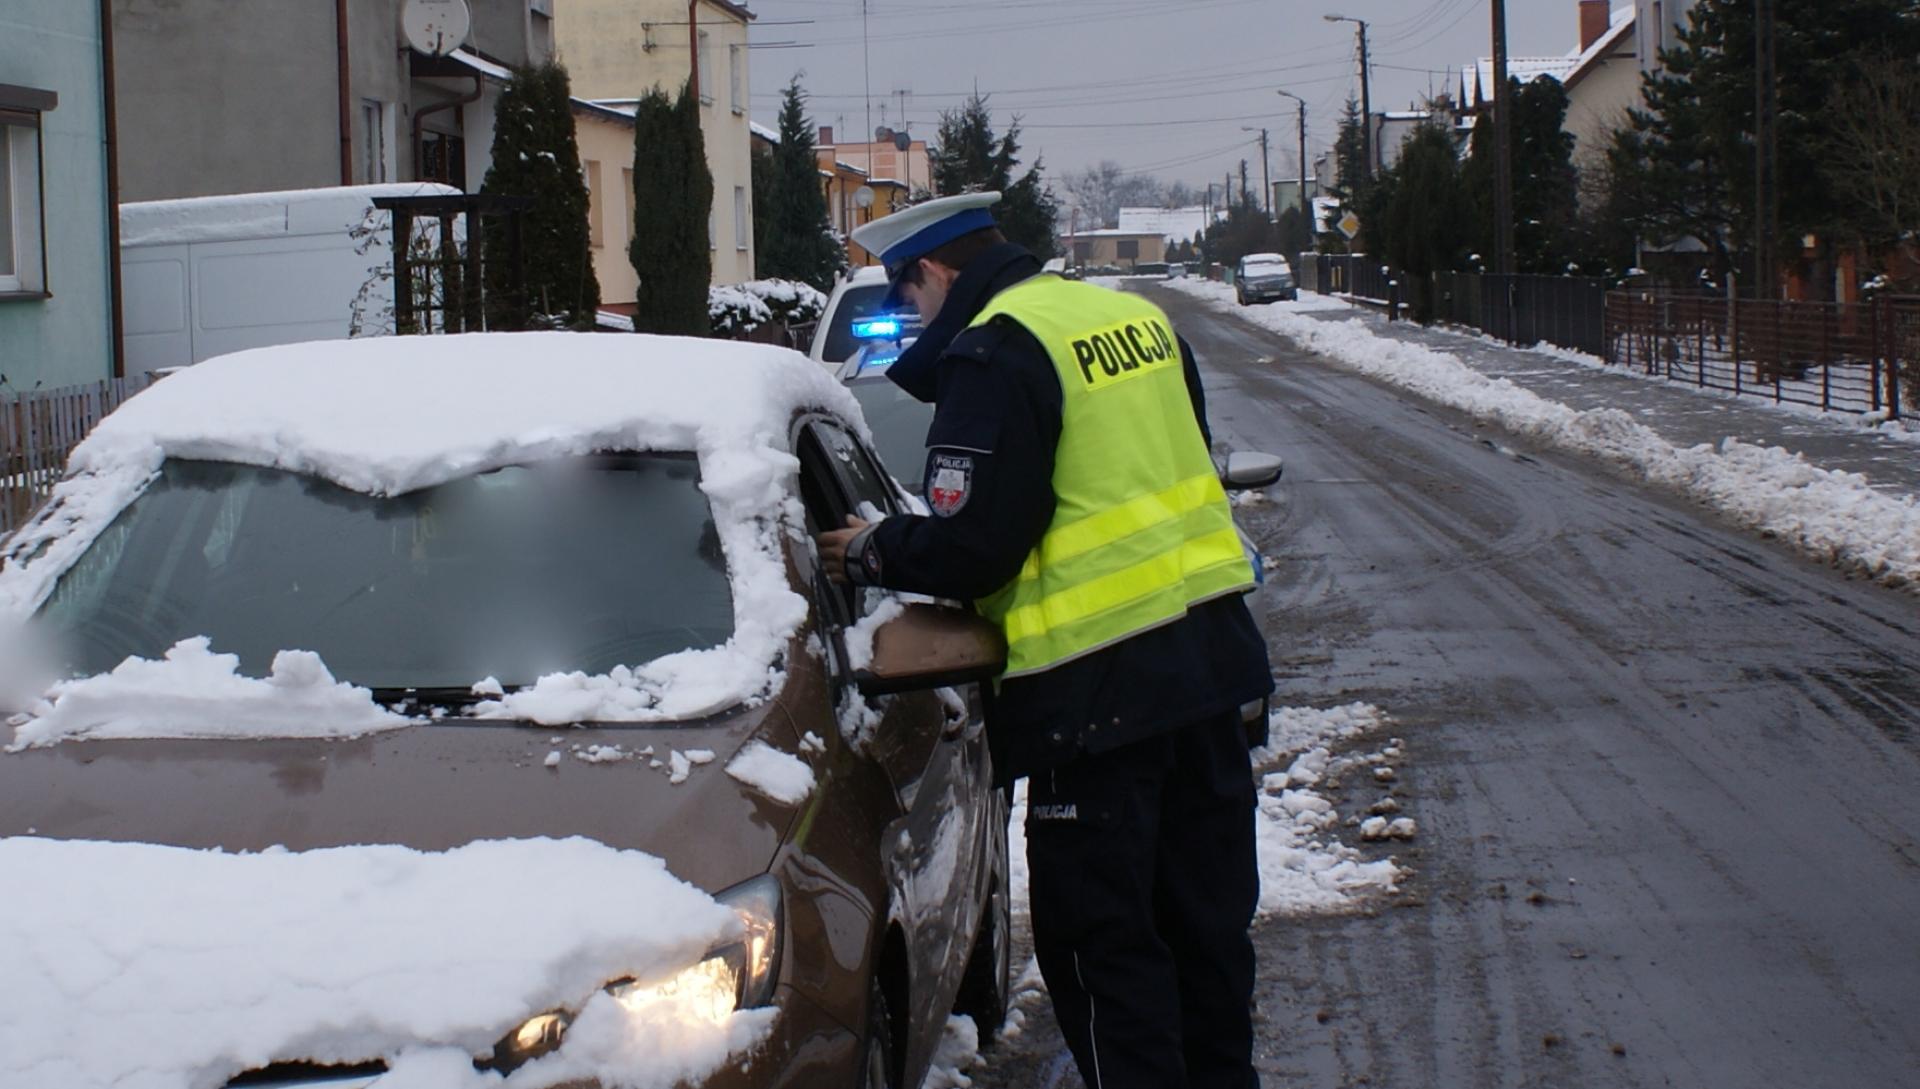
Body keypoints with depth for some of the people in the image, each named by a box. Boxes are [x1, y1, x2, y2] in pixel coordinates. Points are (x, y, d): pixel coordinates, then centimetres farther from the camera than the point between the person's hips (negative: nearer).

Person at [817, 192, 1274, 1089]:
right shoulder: (1135, 317, 12)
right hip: (1211, 646, 8)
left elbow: (971, 546, -17)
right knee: (1209, 914, 17)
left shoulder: (992, 355, -13)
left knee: (1101, 938, 1)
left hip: (1100, 678, -8)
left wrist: (873, 553, 1)